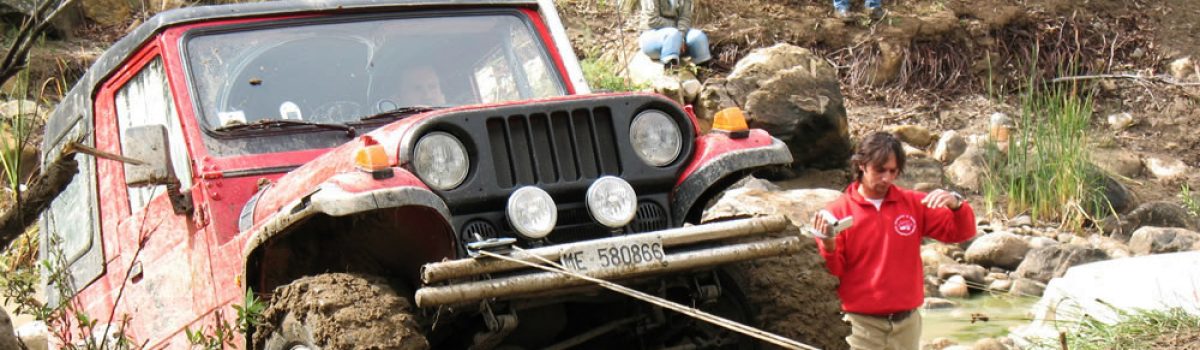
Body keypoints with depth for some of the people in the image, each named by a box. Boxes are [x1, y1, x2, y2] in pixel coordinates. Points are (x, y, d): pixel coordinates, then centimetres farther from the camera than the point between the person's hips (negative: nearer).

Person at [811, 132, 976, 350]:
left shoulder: (914, 204, 6)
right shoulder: (838, 211, -4)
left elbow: (962, 232, 5)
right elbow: (833, 272, -5)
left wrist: (956, 204, -15)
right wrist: (828, 246, -26)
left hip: (907, 324, 3)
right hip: (861, 325, -3)